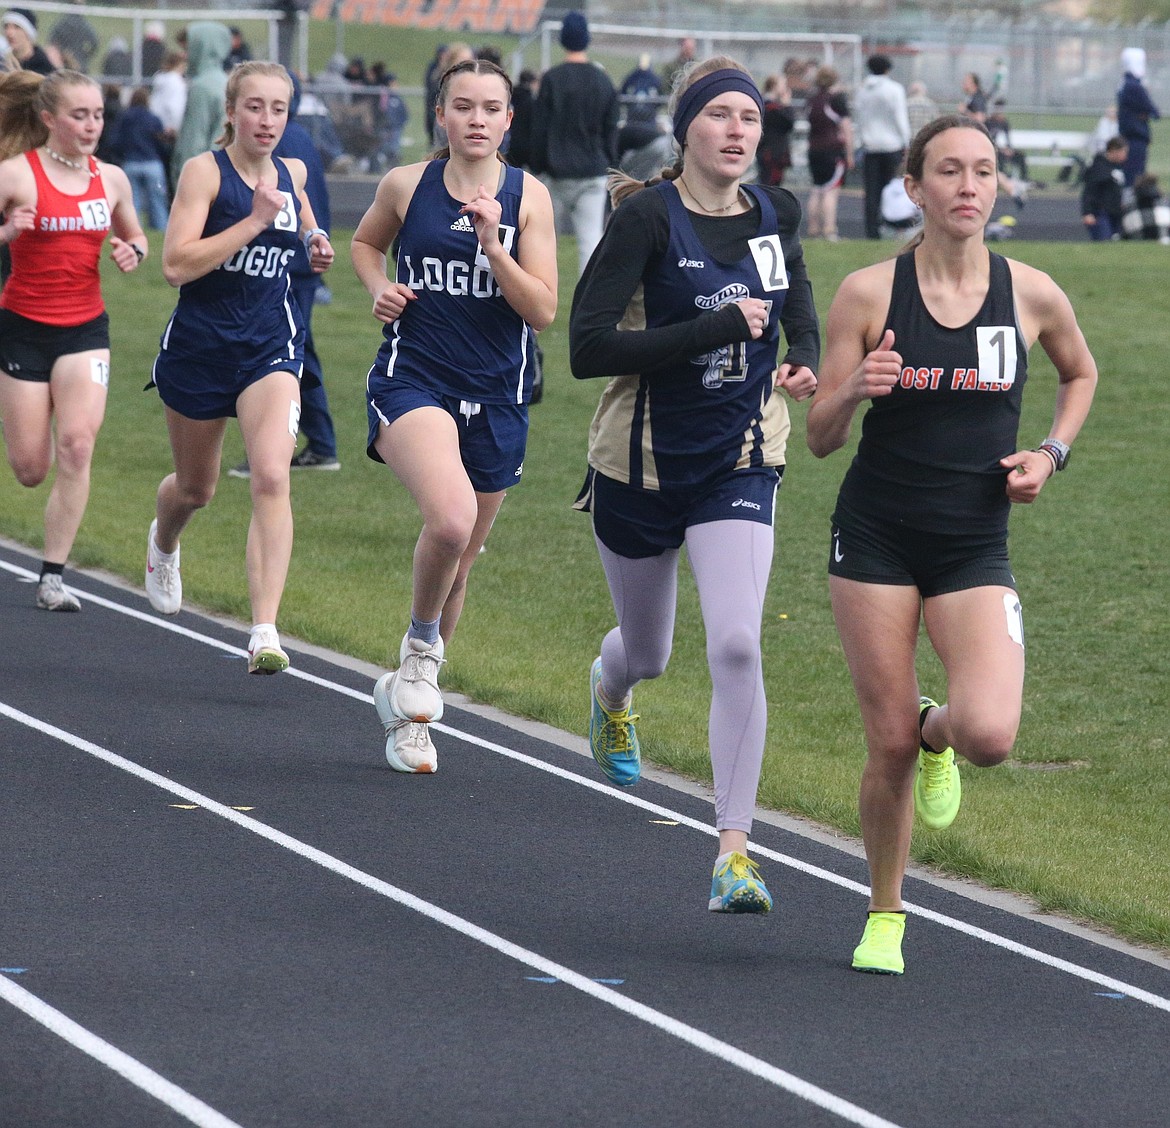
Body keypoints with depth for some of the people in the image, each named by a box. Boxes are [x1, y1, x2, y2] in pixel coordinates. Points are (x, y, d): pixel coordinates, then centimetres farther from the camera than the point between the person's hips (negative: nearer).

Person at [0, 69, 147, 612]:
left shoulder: (110, 179, 4)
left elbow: (134, 235, 20)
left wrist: (133, 252, -3)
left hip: (86, 329, 3)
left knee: (77, 444, -15)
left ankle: (53, 576, -8)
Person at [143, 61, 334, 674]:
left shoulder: (291, 173, 5)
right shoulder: (205, 171, -11)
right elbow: (176, 265, -22)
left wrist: (314, 243, 8)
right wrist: (255, 220, -24)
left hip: (271, 347, 2)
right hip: (200, 345, -2)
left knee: (271, 479, -20)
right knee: (195, 488, 17)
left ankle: (264, 631, -27)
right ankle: (163, 545, 55)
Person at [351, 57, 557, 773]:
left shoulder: (528, 196, -3)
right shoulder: (405, 185, -1)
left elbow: (544, 313, -7)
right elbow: (367, 242, 21)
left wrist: (493, 244, -19)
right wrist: (379, 287, 1)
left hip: (496, 397, 2)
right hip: (413, 382, -2)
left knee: (457, 565, 13)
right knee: (451, 517, -31)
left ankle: (410, 701, 35)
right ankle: (421, 640, -3)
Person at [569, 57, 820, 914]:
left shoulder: (777, 214, -1)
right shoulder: (648, 217, -17)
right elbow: (588, 348, -24)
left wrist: (804, 360, -1)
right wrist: (717, 328, -27)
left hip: (740, 464, 2)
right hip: (643, 464, -2)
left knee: (738, 645, -18)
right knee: (648, 653, 19)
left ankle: (734, 848, -14)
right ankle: (610, 689, 59)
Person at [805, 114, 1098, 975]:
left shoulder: (1032, 294, -1)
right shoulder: (869, 293, -5)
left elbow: (1081, 373, 21)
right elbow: (820, 439, -1)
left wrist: (1052, 453, 4)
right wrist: (853, 390, -22)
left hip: (977, 547, 1)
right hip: (877, 539, -1)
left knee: (989, 735, -19)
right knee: (889, 742, 0)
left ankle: (938, 733, 20)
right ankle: (885, 917, 23)